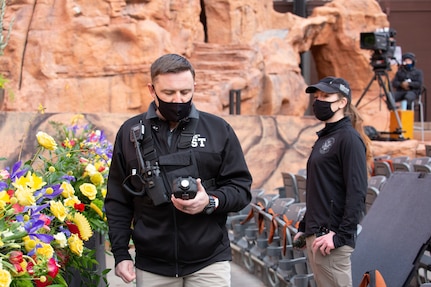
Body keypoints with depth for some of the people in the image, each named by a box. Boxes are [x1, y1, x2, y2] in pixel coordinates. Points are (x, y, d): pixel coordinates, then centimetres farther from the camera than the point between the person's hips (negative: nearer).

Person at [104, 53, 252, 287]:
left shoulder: (218, 130, 1)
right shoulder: (131, 132, 5)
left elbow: (241, 188, 3)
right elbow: (118, 202, 9)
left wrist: (211, 202, -16)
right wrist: (121, 254, 2)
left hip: (209, 263, -1)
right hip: (151, 267, 1)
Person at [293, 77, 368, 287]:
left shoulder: (349, 138, -10)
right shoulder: (323, 138, 17)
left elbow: (357, 192, -17)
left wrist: (341, 235, -20)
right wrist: (304, 227, 19)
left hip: (332, 237, -9)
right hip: (314, 236, 9)